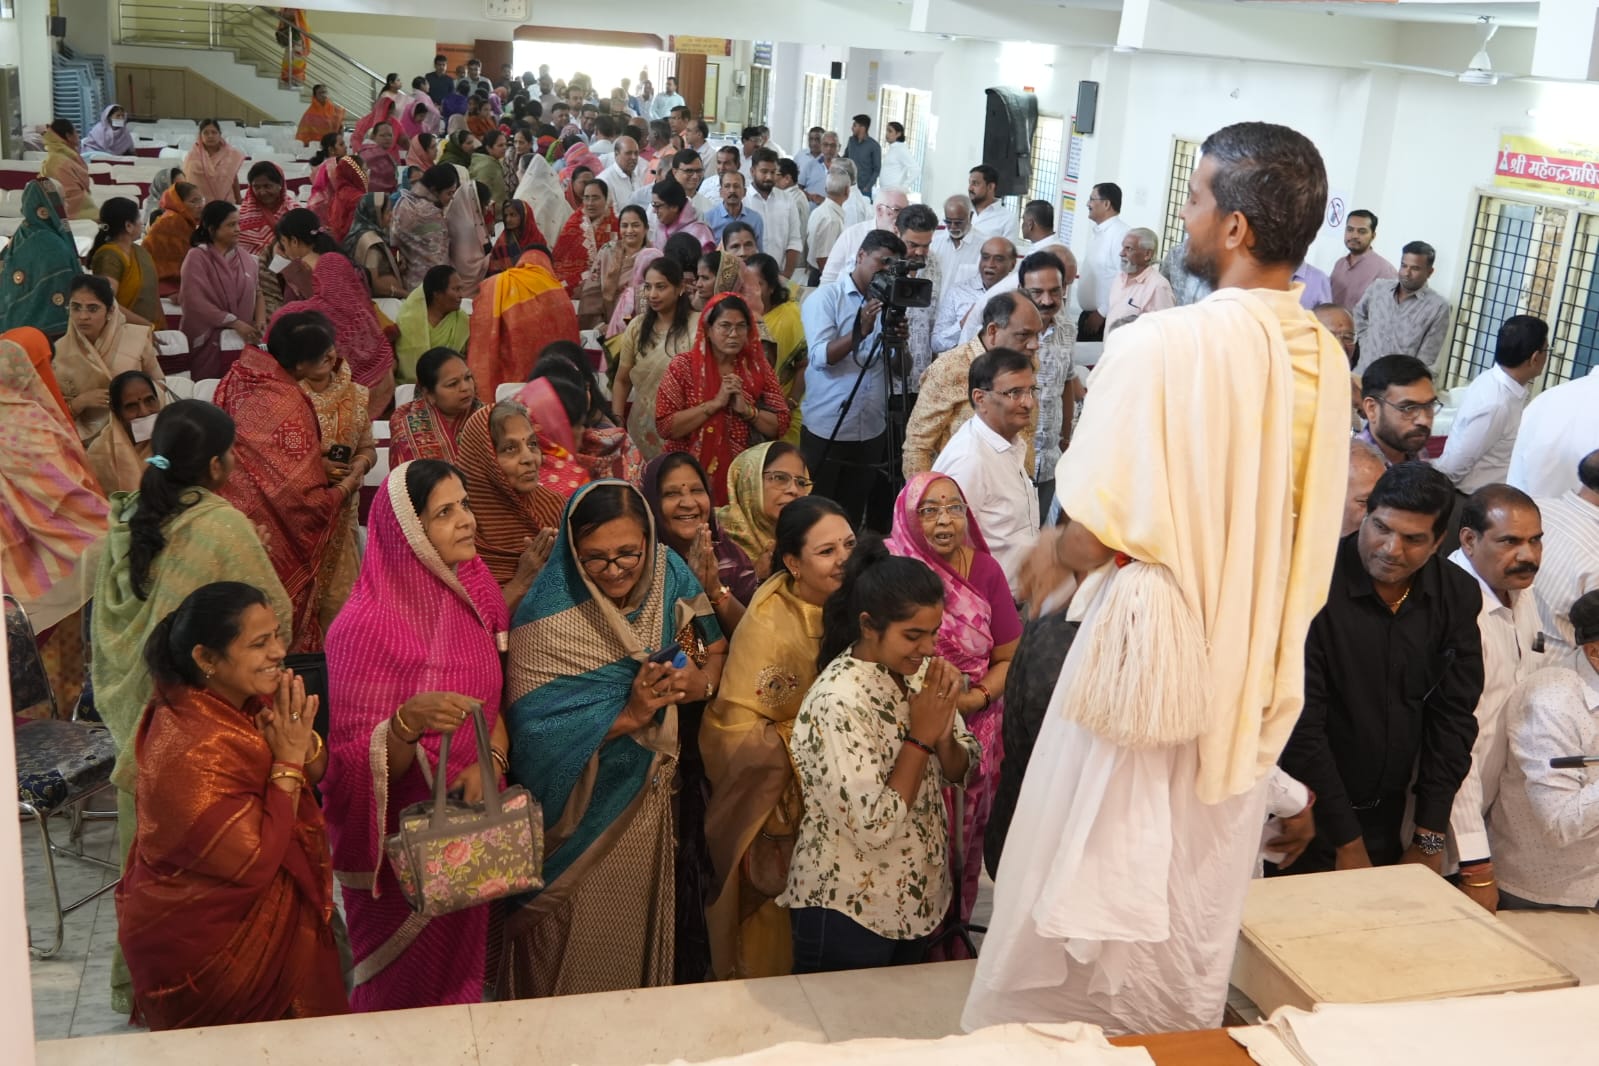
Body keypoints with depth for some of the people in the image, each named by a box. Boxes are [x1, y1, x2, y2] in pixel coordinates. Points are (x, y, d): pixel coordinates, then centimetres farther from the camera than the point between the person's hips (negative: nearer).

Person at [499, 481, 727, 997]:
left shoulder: (670, 577, -6)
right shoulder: (548, 616, -20)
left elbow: (717, 651, 5)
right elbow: (536, 736, -23)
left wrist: (702, 681, -17)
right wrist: (629, 714, -31)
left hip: (649, 804, 5)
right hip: (579, 815, -4)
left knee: (641, 941, 22)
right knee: (578, 959, 9)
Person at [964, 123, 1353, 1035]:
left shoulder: (1166, 342, -22)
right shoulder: (1327, 358, -1)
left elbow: (1098, 531, -21)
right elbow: (1309, 529, 8)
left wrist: (1053, 556, 0)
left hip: (1153, 651, -6)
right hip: (1256, 665, 6)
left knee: (1098, 885, 10)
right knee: (1203, 900, 21)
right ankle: (1176, 1037, 37)